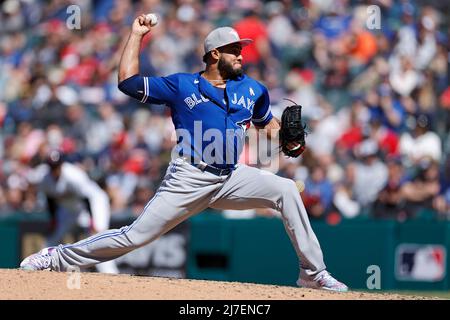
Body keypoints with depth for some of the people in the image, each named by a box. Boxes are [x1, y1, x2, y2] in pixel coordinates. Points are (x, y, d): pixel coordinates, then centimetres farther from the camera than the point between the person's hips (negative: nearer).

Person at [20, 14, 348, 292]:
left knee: (286, 189, -14)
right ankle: (59, 257, 4)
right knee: (135, 236, -9)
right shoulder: (180, 85, 3)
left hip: (231, 179, 4)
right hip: (189, 179, -4)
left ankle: (313, 273, -9)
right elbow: (128, 81, -2)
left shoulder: (252, 89, 13)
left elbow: (267, 123, 27)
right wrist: (136, 35, 2)